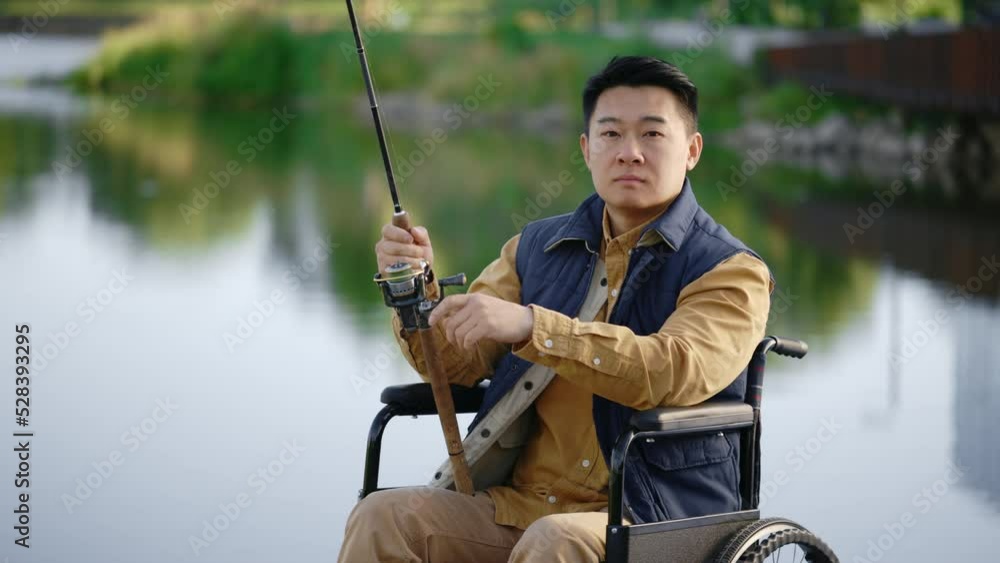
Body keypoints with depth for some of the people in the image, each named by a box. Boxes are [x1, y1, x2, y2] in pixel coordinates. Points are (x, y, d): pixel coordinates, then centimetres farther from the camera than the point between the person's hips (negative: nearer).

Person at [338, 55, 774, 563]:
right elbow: (457, 364, 11)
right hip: (514, 505, 5)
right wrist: (418, 293, -10)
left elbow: (676, 372, -22)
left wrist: (531, 326, -30)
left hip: (650, 521, -4)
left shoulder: (730, 272, -3)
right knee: (383, 516, -21)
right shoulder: (536, 248, 15)